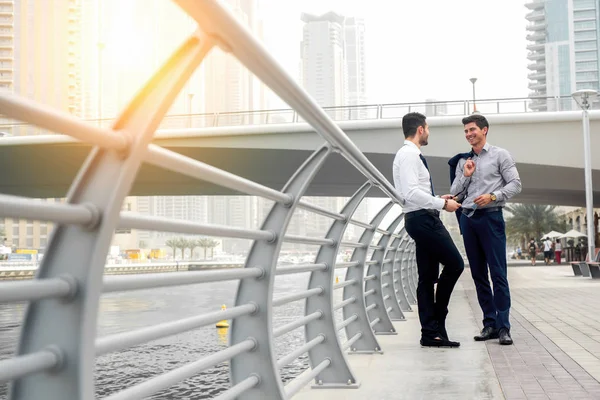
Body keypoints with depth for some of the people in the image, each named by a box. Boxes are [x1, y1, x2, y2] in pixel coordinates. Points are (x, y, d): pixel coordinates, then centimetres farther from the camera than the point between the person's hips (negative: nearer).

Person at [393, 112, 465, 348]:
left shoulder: (412, 155, 20)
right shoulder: (408, 154, -12)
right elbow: (411, 193, -23)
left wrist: (438, 199, 18)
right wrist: (442, 204, -17)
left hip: (423, 219, 10)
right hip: (423, 219, -10)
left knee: (427, 277, 7)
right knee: (454, 264, -7)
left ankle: (431, 333, 9)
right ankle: (437, 319, 3)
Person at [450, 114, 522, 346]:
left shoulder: (500, 155, 4)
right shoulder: (463, 162, 16)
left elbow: (515, 184, -3)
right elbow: (455, 194, 14)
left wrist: (492, 196, -15)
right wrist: (465, 176, -1)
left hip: (491, 217, -5)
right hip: (468, 219, 5)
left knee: (498, 274, -8)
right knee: (478, 274, 5)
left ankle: (503, 327, -6)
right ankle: (490, 324, 11)